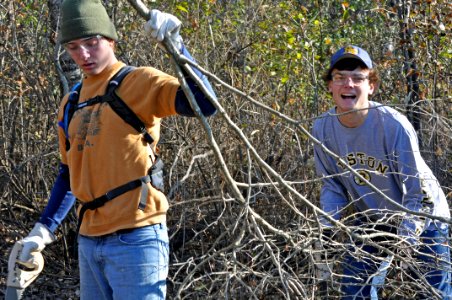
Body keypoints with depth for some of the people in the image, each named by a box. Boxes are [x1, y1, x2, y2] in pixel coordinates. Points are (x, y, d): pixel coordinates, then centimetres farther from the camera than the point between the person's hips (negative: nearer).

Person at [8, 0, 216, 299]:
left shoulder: (139, 82, -5)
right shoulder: (71, 102, 16)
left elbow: (205, 104, -21)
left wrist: (176, 44, -27)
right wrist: (44, 229, 15)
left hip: (135, 238, -7)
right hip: (90, 240, 7)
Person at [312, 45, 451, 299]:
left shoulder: (394, 125, -29)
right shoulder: (323, 128, -14)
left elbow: (418, 192, -23)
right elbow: (333, 184, 1)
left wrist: (405, 243, -28)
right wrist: (326, 231, -12)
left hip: (422, 218, -4)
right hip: (370, 220, 5)